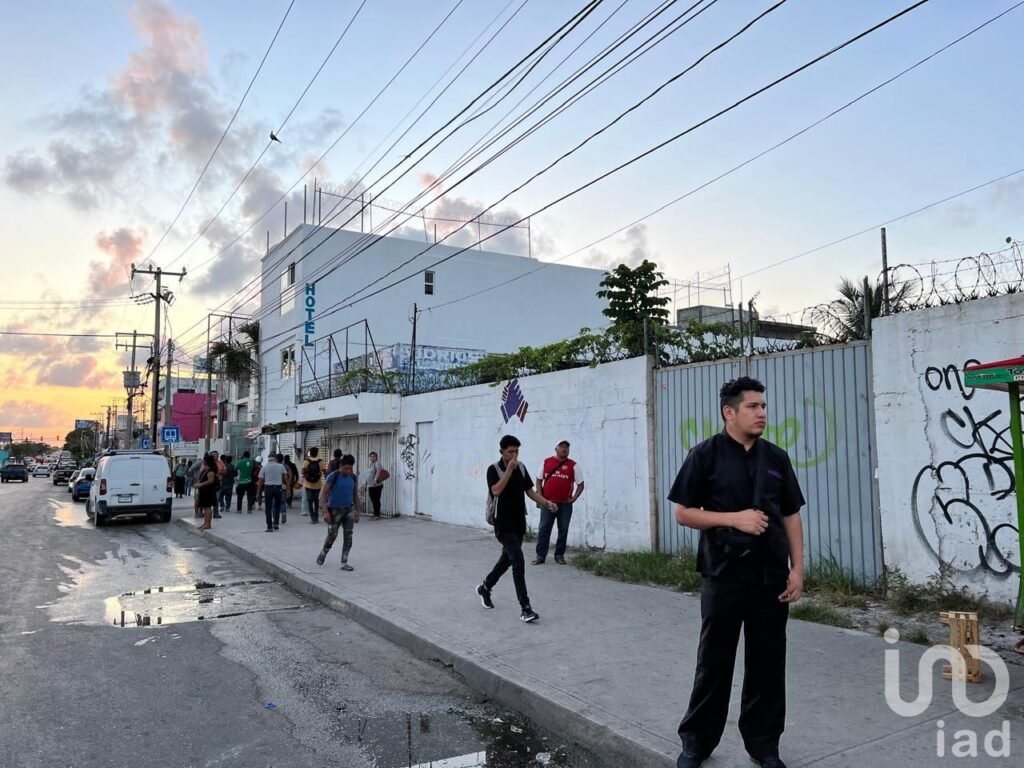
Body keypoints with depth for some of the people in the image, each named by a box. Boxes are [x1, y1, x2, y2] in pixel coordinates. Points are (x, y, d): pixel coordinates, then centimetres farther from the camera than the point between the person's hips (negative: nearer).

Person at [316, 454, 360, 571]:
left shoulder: (354, 478, 2)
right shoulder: (333, 476, -13)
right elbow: (323, 494, -13)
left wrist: (357, 512, 11)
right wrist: (326, 512, -19)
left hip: (349, 510, 4)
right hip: (335, 510, -4)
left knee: (348, 536, -2)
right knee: (332, 535, 2)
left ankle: (344, 563, 7)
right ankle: (322, 554, 32)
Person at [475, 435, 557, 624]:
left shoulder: (521, 468, 6)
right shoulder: (494, 469, -11)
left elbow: (529, 491, 10)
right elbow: (496, 491, -27)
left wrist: (547, 503, -5)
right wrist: (509, 469, -27)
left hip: (519, 524, 7)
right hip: (504, 525, -7)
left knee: (507, 559, 20)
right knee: (518, 562, -16)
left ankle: (485, 587, 43)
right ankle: (525, 608, -14)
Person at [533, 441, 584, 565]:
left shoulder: (573, 465, -2)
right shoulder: (546, 462, 3)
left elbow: (580, 484, 2)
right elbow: (539, 480, 10)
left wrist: (573, 498, -7)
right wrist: (540, 496, 0)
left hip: (565, 504, 0)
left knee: (563, 530, 7)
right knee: (543, 529, 2)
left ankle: (559, 555, 19)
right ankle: (540, 555, 9)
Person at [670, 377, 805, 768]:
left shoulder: (776, 458, 6)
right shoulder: (706, 454, -6)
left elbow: (791, 516, 9)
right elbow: (683, 513, -6)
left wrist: (797, 569, 2)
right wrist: (735, 519, -17)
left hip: (771, 578, 4)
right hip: (724, 577, -3)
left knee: (767, 664, 11)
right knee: (714, 661, 7)